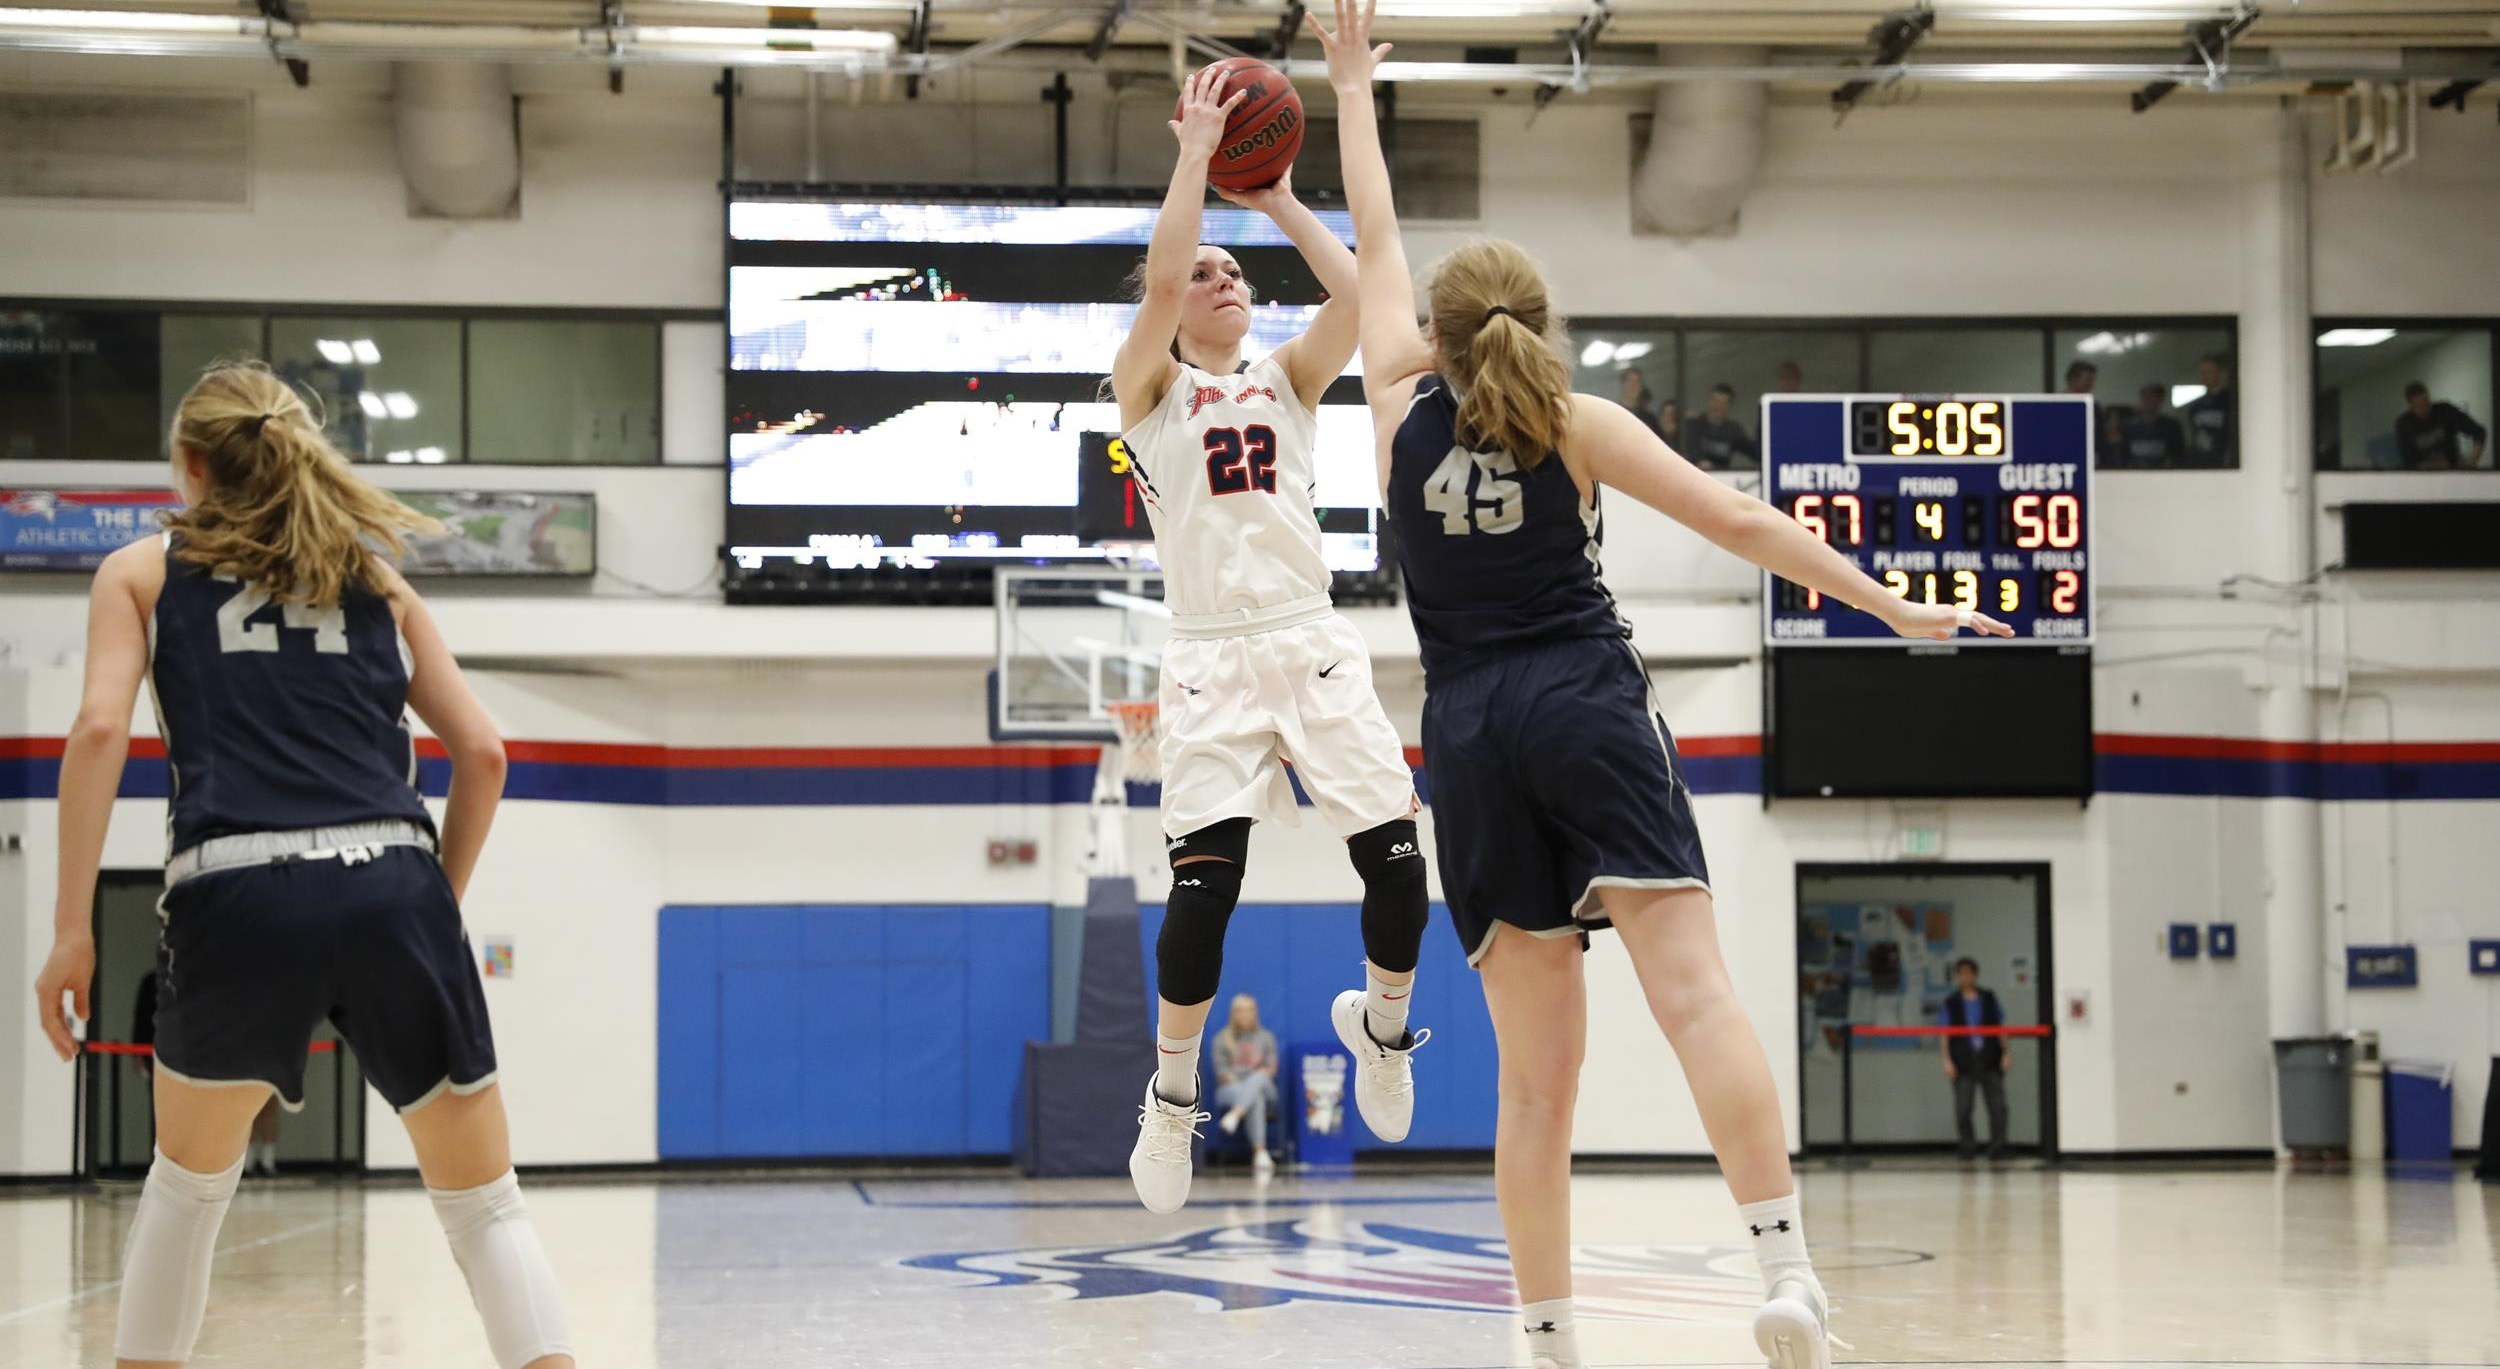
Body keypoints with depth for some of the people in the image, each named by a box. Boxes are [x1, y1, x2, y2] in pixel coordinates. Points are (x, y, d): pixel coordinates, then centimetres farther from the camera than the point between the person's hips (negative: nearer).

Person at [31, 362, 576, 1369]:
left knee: (187, 1181, 26)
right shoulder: (376, 578, 24)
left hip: (233, 898, -1)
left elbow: (99, 728, 2)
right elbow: (480, 752, 15)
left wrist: (71, 929, 0)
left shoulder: (141, 571, 18)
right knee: (486, 1208, 9)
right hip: (394, 886, 1)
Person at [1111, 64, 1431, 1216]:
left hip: (1314, 646, 3)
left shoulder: (1288, 378, 14)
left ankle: (1381, 1028, 26)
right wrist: (1195, 151, -7)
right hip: (1212, 660, -3)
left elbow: (1358, 295, -4)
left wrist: (1279, 201, 1)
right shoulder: (1147, 386, 6)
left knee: (1398, 863, -4)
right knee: (1204, 883, -12)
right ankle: (1171, 1097, 7)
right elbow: (1157, 276, -13)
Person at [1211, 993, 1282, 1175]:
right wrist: (1236, 1082, -17)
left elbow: (1271, 1067, 7)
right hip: (1230, 1090, -1)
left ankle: (1235, 1114, -63)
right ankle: (1259, 1152, -57)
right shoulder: (1222, 1039, 12)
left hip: (1262, 1087, 1)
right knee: (1256, 1099, -40)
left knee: (1259, 1078, -39)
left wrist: (1257, 1078, -14)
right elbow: (1221, 1069, 2)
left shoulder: (1266, 1037, 17)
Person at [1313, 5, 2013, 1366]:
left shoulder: (1403, 406, 10)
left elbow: (1373, 241, 23)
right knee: (1693, 989, -15)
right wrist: (1894, 605, 4)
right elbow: (1739, 521, 1)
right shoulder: (1577, 425, 6)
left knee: (1537, 1071, 2)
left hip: (1468, 733, 2)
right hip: (1588, 706, -2)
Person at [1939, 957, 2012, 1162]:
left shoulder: (1989, 999, 10)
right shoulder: (1951, 1003, 6)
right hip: (1964, 1062, -1)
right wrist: (1947, 1060, -4)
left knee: (1997, 1106, -3)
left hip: (1990, 1060, 1)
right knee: (1962, 1108, 0)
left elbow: (2000, 1027, 11)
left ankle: (1997, 1148, 3)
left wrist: (2005, 1053, 3)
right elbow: (1944, 1033, 4)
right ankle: (1968, 1147, 12)